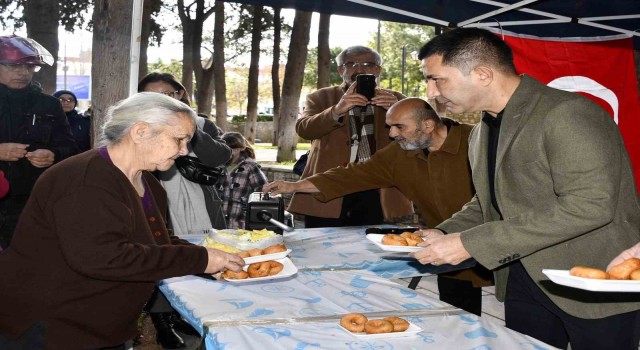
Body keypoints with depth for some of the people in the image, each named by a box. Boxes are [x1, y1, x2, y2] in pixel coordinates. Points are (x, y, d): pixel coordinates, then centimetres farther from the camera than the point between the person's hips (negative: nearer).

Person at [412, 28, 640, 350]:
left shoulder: (569, 114, -19)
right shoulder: (481, 134, 9)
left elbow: (589, 205, -28)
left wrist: (471, 243, -28)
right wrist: (445, 234, -2)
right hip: (523, 283, 8)